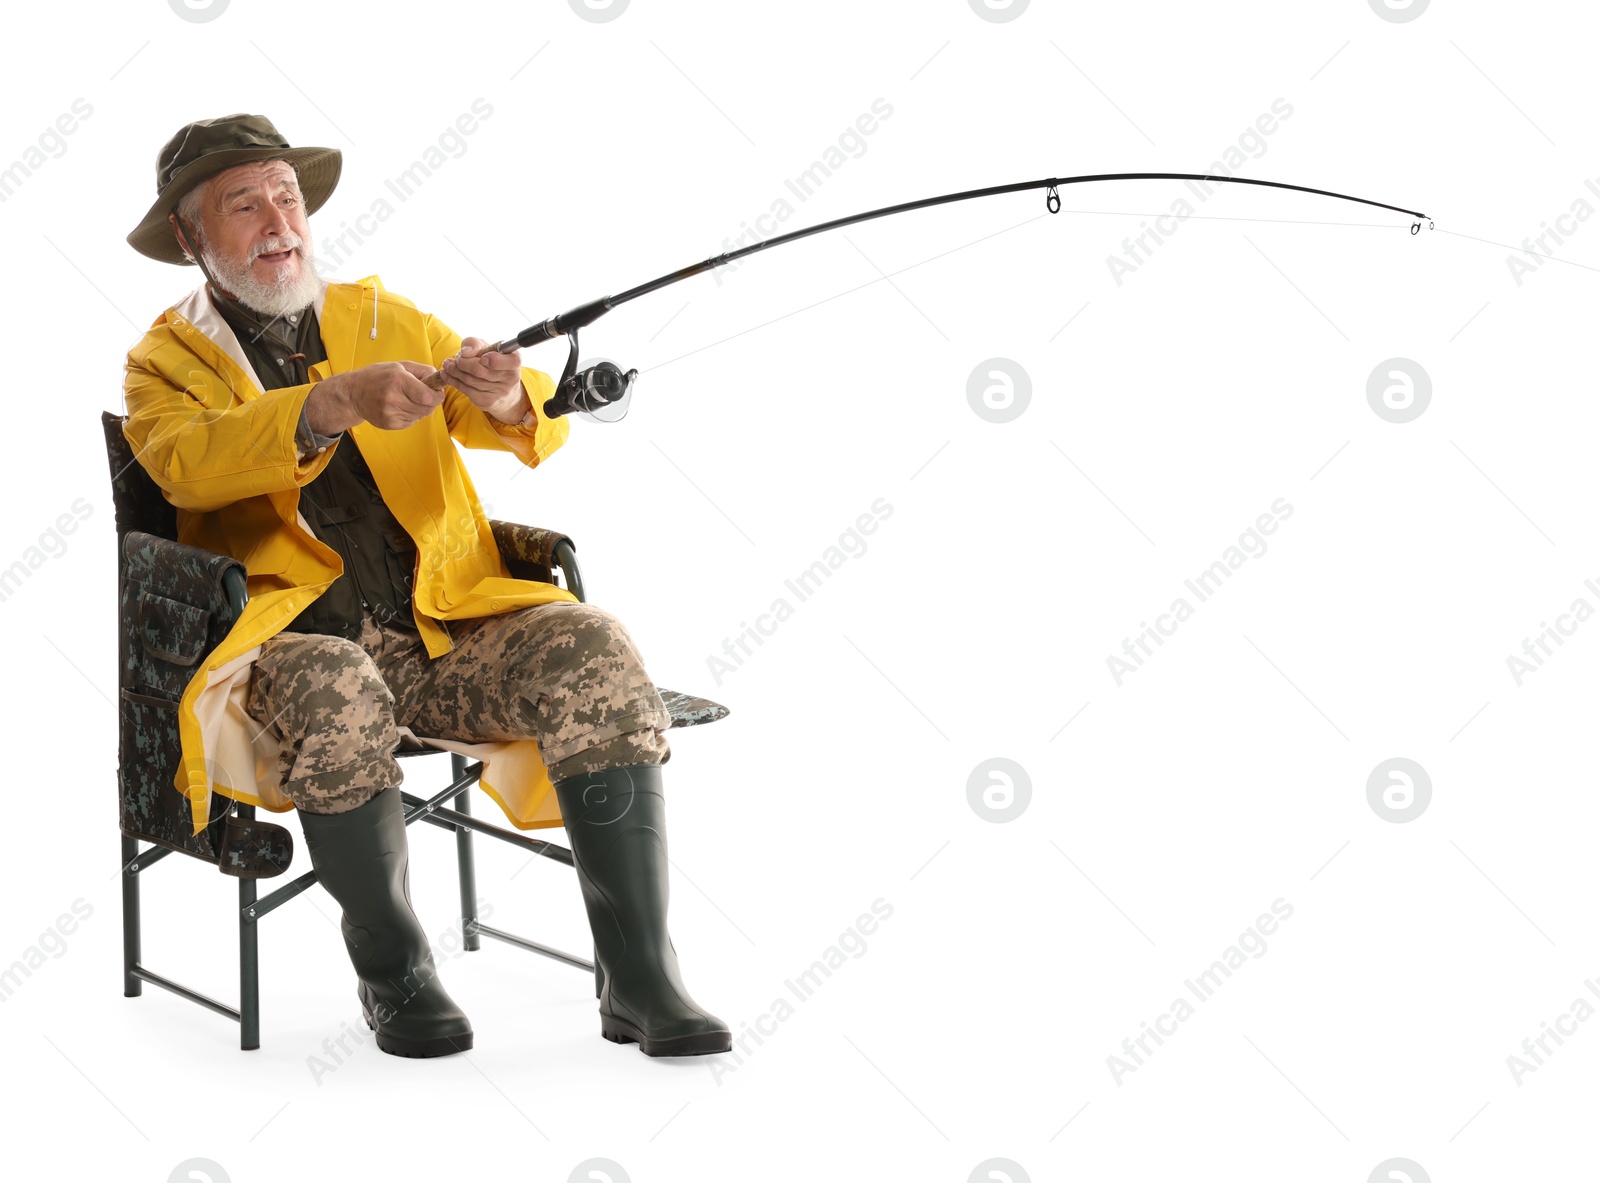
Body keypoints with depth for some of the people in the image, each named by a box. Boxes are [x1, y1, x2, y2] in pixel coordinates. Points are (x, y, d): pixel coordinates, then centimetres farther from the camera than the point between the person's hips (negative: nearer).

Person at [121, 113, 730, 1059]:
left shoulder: (384, 319, 18)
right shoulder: (170, 360, 10)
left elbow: (539, 429, 7)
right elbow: (184, 460, -15)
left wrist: (507, 398, -18)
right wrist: (334, 402, -31)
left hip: (450, 632, 3)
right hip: (296, 642, -3)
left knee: (592, 649, -25)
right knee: (333, 688, -37)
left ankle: (641, 979, -24)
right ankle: (395, 973, -15)